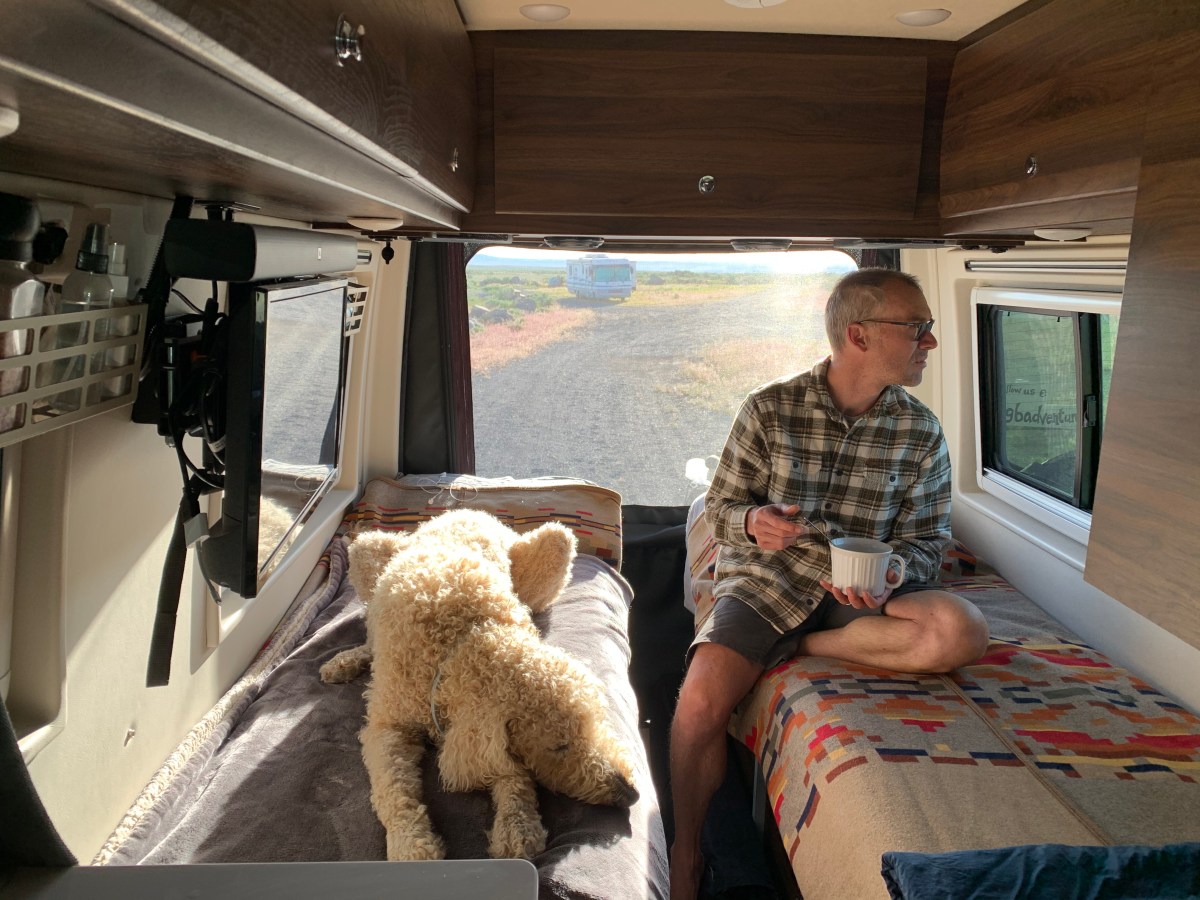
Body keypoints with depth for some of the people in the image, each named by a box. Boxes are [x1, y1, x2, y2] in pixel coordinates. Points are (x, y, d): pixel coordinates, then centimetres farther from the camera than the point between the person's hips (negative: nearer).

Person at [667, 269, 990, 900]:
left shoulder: (922, 434, 0)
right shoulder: (768, 410, -6)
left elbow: (927, 539, 5)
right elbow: (720, 507, 0)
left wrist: (892, 573, -19)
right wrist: (752, 521, -25)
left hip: (863, 589, 2)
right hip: (766, 579, -2)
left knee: (962, 633, -28)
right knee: (700, 705, -26)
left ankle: (802, 648, -9)